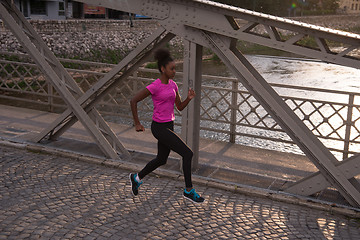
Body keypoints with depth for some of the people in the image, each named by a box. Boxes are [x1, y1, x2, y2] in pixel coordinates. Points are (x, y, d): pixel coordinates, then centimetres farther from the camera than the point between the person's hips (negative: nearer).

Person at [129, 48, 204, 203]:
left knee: (161, 160, 21)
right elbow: (133, 101, -14)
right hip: (159, 128, -9)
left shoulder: (173, 85, 8)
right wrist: (137, 124, -10)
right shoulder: (154, 86, -17)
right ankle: (189, 191, 2)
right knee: (187, 154, -10)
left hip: (168, 126, 9)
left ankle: (137, 178, 42)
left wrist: (189, 98, -8)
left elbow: (180, 107, 12)